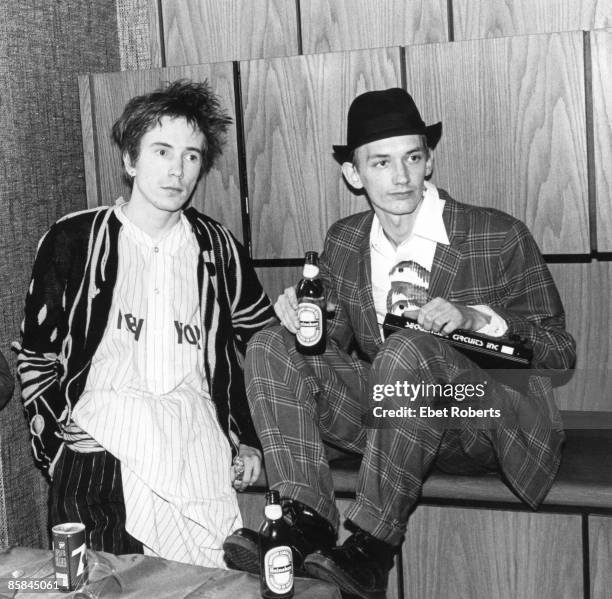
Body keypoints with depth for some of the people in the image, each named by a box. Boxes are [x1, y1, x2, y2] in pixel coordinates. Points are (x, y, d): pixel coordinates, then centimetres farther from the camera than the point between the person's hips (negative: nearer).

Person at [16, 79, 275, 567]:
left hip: (198, 451, 2)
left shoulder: (217, 247, 12)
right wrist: (60, 438, 2)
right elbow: (37, 354, 12)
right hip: (98, 453, -1)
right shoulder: (74, 239, 6)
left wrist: (251, 441, 16)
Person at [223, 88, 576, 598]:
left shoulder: (500, 238, -7)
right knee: (271, 348, -11)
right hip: (385, 414, 5)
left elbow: (560, 349, -5)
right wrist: (306, 321, -11)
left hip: (482, 426, -5)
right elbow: (338, 343, 13)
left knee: (408, 349, -35)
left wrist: (474, 317, -23)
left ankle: (372, 547, -30)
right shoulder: (343, 242, 7)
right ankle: (307, 523, -27)